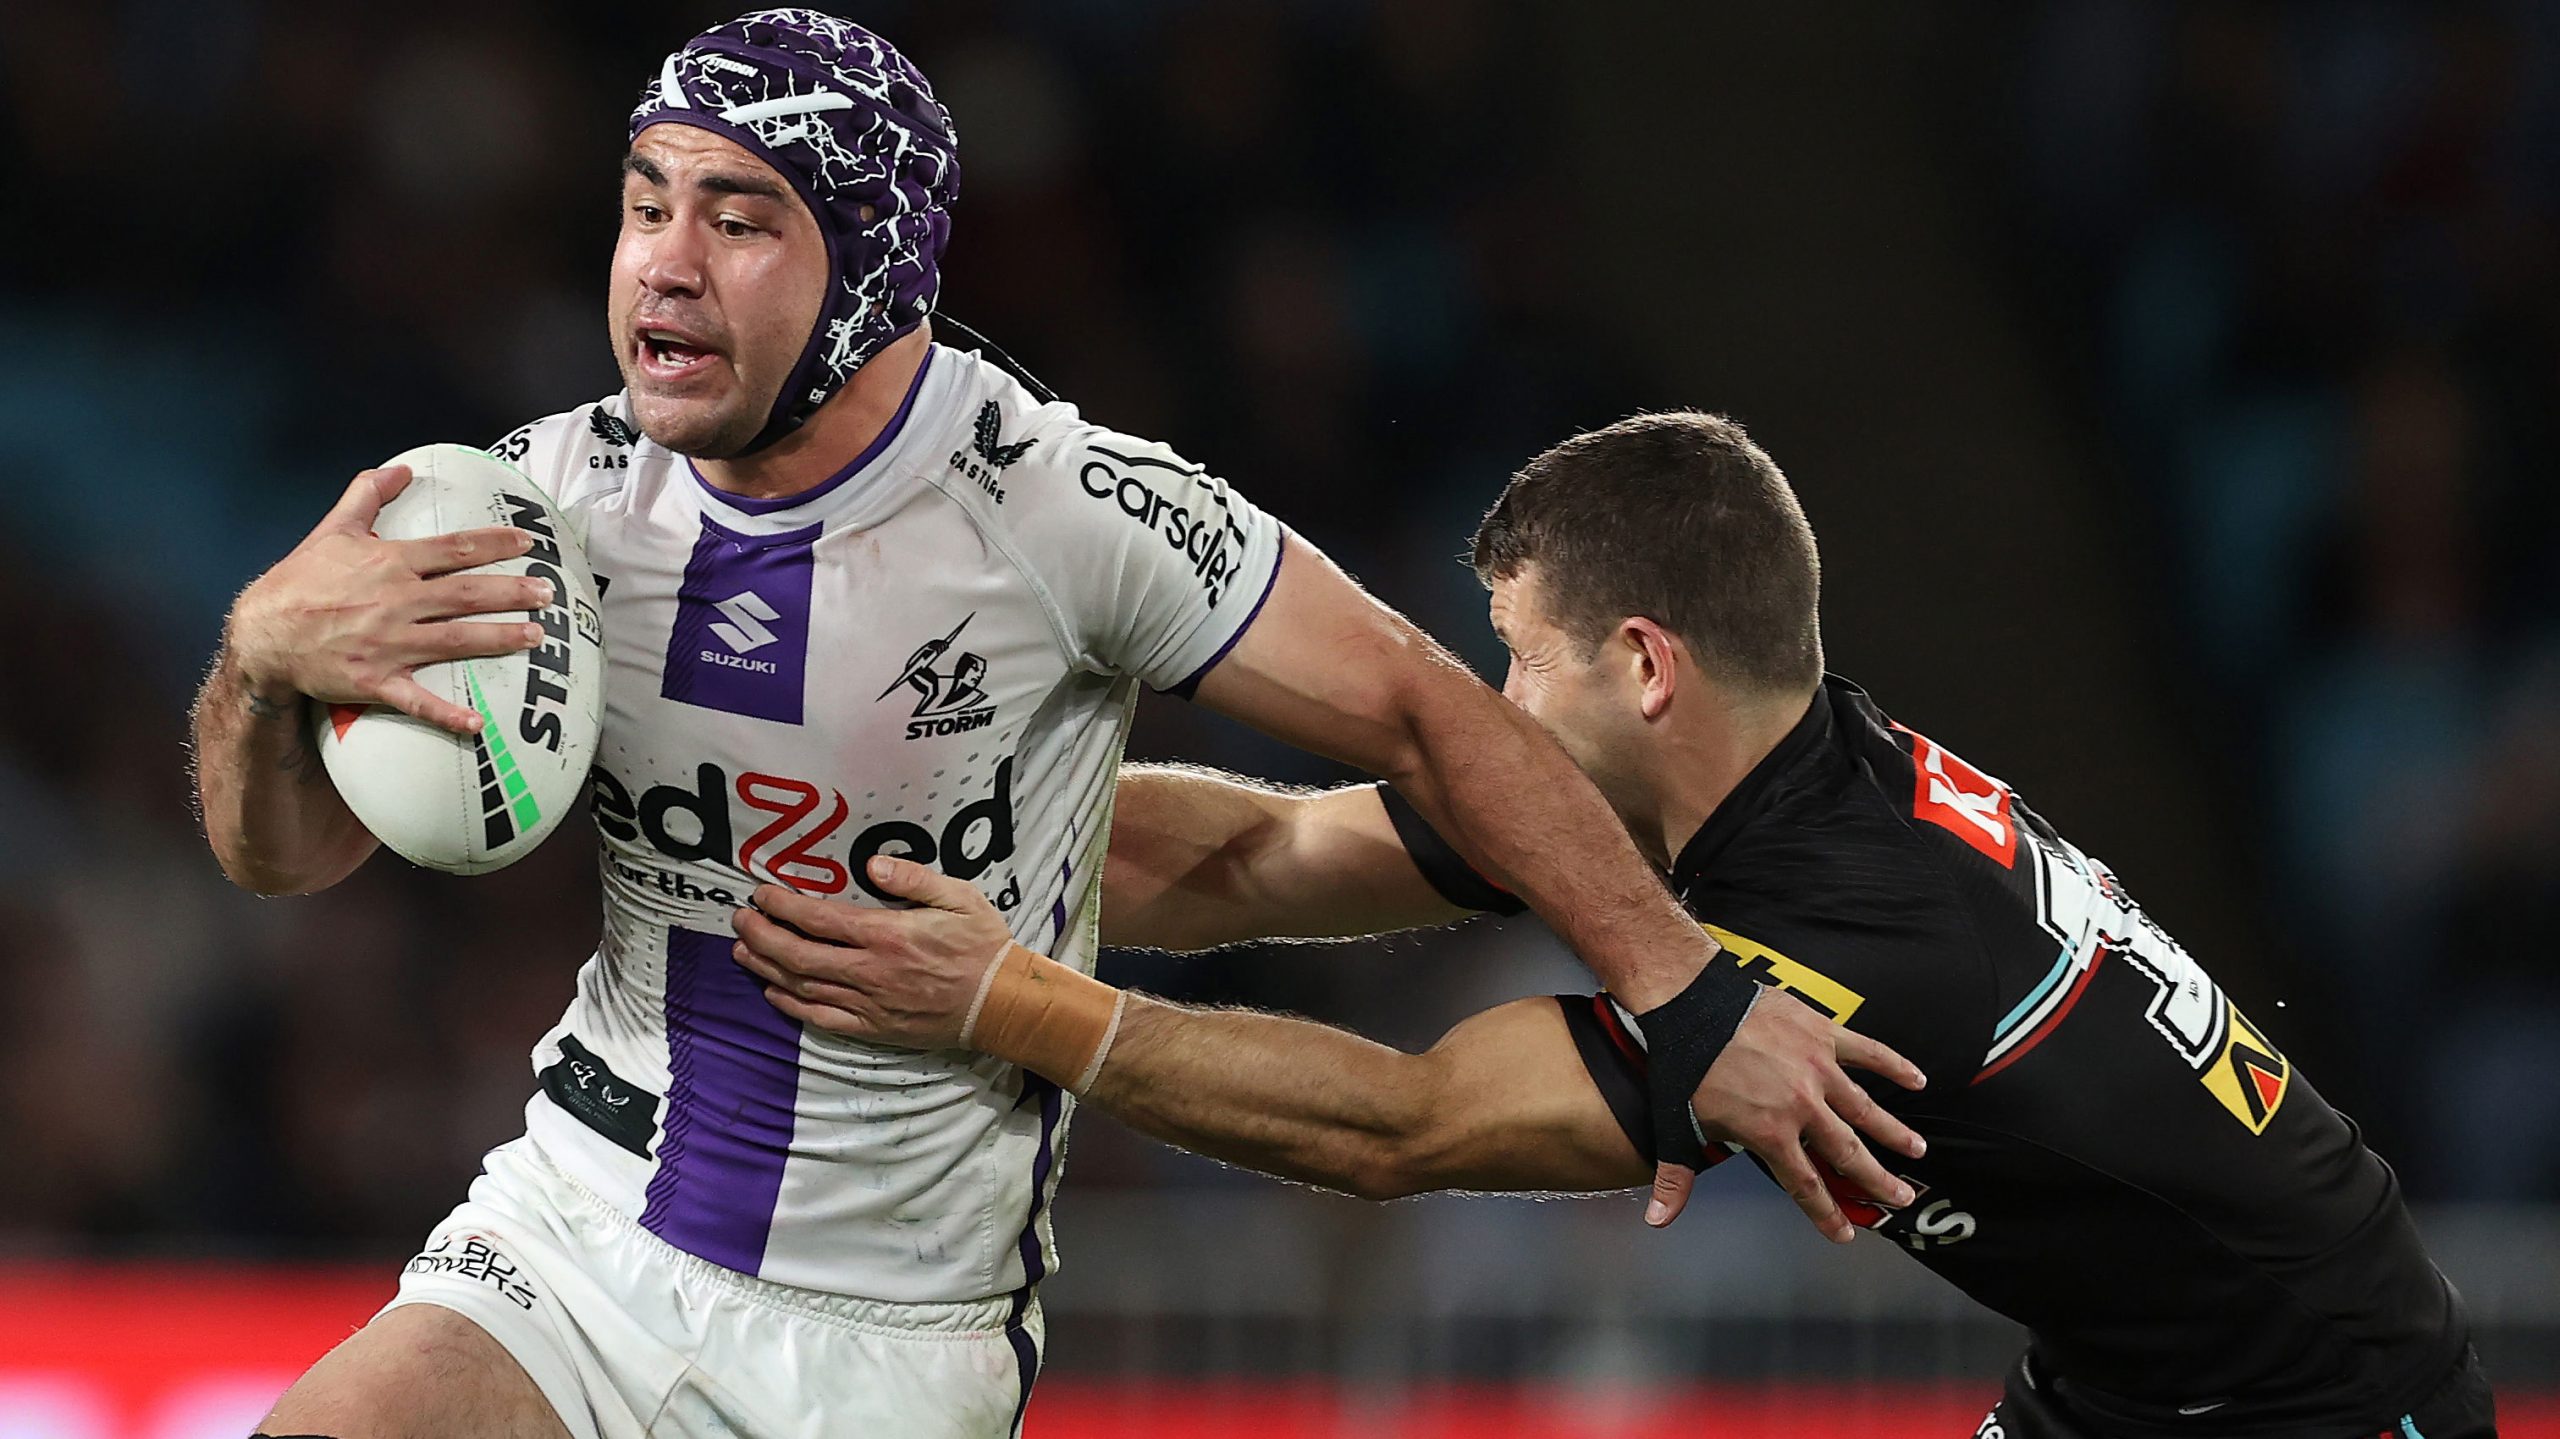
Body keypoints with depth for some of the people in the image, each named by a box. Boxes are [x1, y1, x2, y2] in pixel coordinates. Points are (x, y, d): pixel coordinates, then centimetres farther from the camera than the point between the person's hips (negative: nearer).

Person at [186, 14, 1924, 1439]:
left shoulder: (1066, 506, -18)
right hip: (581, 1223, 3)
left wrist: (1696, 1010, -6)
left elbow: (1422, 713, -8)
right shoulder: (567, 493, -6)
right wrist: (263, 658, -23)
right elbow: (287, 852, 0)